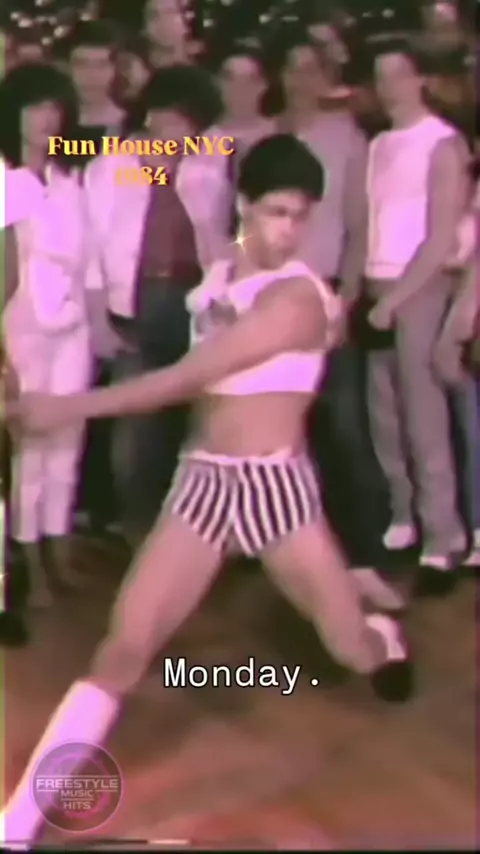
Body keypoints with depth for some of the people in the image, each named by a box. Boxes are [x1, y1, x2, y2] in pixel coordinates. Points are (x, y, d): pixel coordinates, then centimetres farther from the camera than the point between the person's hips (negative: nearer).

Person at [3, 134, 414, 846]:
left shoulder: (296, 297, -16)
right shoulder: (216, 280, 8)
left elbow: (187, 377, -22)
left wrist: (73, 406, -20)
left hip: (276, 487, -4)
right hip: (202, 483, 4)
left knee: (357, 649, 7)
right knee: (123, 650, -9)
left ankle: (386, 635, 49)